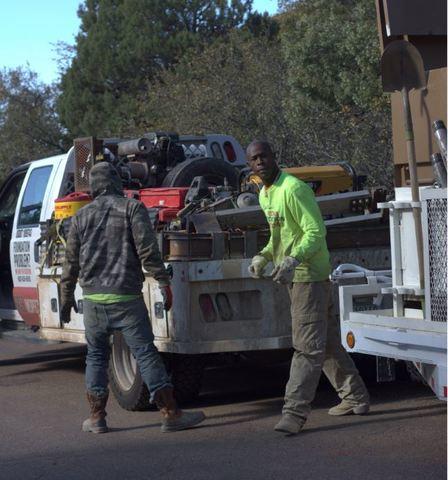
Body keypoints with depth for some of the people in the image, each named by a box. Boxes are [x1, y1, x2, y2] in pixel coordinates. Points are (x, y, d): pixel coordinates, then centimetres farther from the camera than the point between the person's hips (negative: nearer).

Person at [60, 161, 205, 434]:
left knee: (96, 356, 15)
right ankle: (171, 414, -5)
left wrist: (67, 298, 21)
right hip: (126, 298, -3)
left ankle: (97, 417, 14)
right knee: (146, 354, -2)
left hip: (93, 298, 3)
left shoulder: (81, 217, 10)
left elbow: (71, 263, 13)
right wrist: (164, 282, -9)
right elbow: (148, 250, -12)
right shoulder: (132, 208, -1)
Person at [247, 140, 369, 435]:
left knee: (308, 346, -9)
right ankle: (355, 398, 25)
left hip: (310, 275, -10)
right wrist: (264, 256, 8)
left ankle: (295, 413, -12)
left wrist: (293, 260, -33)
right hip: (294, 277, 10)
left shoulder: (293, 189, -16)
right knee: (327, 340, 15)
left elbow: (316, 232, -21)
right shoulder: (265, 195, 14)